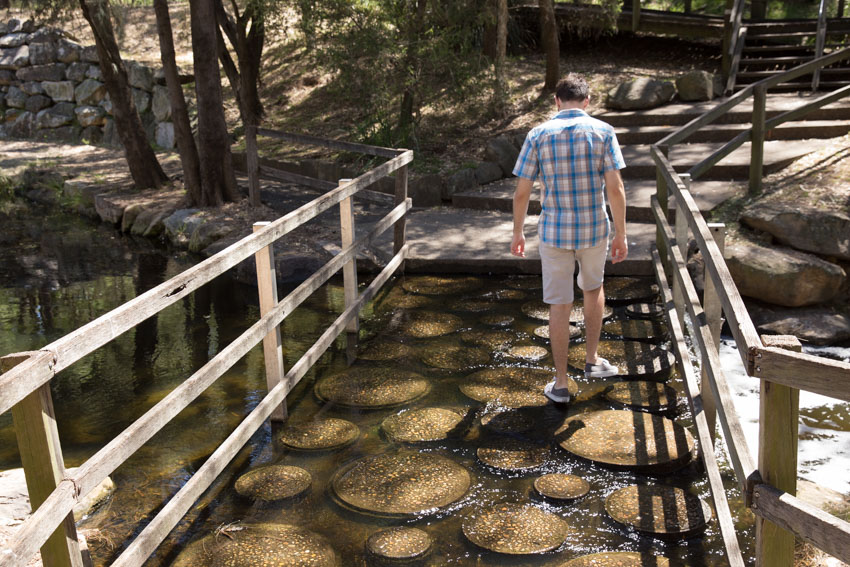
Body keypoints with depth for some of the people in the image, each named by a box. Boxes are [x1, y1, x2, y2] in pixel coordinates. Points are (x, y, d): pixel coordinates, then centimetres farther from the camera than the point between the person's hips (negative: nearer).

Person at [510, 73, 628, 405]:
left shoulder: (538, 135, -3)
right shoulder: (602, 132, -4)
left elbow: (522, 192, -3)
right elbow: (615, 188, -9)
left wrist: (518, 233, 9)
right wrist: (620, 235, -1)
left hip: (554, 231, -1)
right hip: (595, 229, 1)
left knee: (560, 306, 7)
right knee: (593, 288, 27)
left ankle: (560, 384, 15)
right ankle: (592, 360, 33)